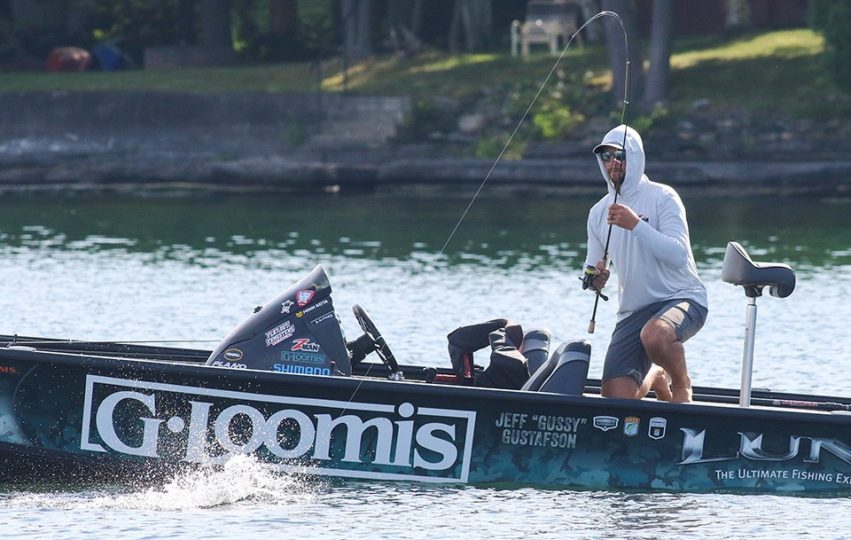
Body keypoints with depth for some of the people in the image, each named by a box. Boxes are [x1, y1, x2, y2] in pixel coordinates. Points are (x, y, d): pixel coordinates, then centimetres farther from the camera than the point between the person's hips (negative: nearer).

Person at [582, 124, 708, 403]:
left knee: (654, 335, -41)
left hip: (682, 298, -5)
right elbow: (593, 268, 18)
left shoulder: (662, 197, -7)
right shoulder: (599, 212, 11)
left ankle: (682, 385, -7)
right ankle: (655, 377, 28)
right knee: (616, 398, -8)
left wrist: (636, 225, -28)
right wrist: (594, 278, -6)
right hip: (634, 311, 5)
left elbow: (678, 255, -19)